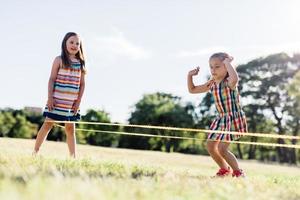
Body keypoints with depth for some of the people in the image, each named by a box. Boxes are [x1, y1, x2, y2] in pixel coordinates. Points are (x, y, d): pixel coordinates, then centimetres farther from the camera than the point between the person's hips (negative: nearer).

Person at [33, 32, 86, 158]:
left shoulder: (80, 63, 8)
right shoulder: (59, 60, -2)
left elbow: (82, 84, 8)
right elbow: (52, 79, -4)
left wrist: (78, 101, 1)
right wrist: (50, 97, -11)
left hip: (72, 102, 4)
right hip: (57, 100, -3)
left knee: (70, 128, 8)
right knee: (48, 124, 0)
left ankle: (73, 157, 10)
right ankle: (35, 152, 10)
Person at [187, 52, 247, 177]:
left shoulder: (229, 82, -19)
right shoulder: (211, 84, 2)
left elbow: (235, 78, -46)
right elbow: (192, 90, 12)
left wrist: (227, 63, -34)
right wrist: (190, 75, -2)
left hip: (233, 119, -8)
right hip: (221, 119, 8)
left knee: (222, 149, -14)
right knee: (210, 146, 11)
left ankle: (238, 172, 7)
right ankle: (225, 169, 32)